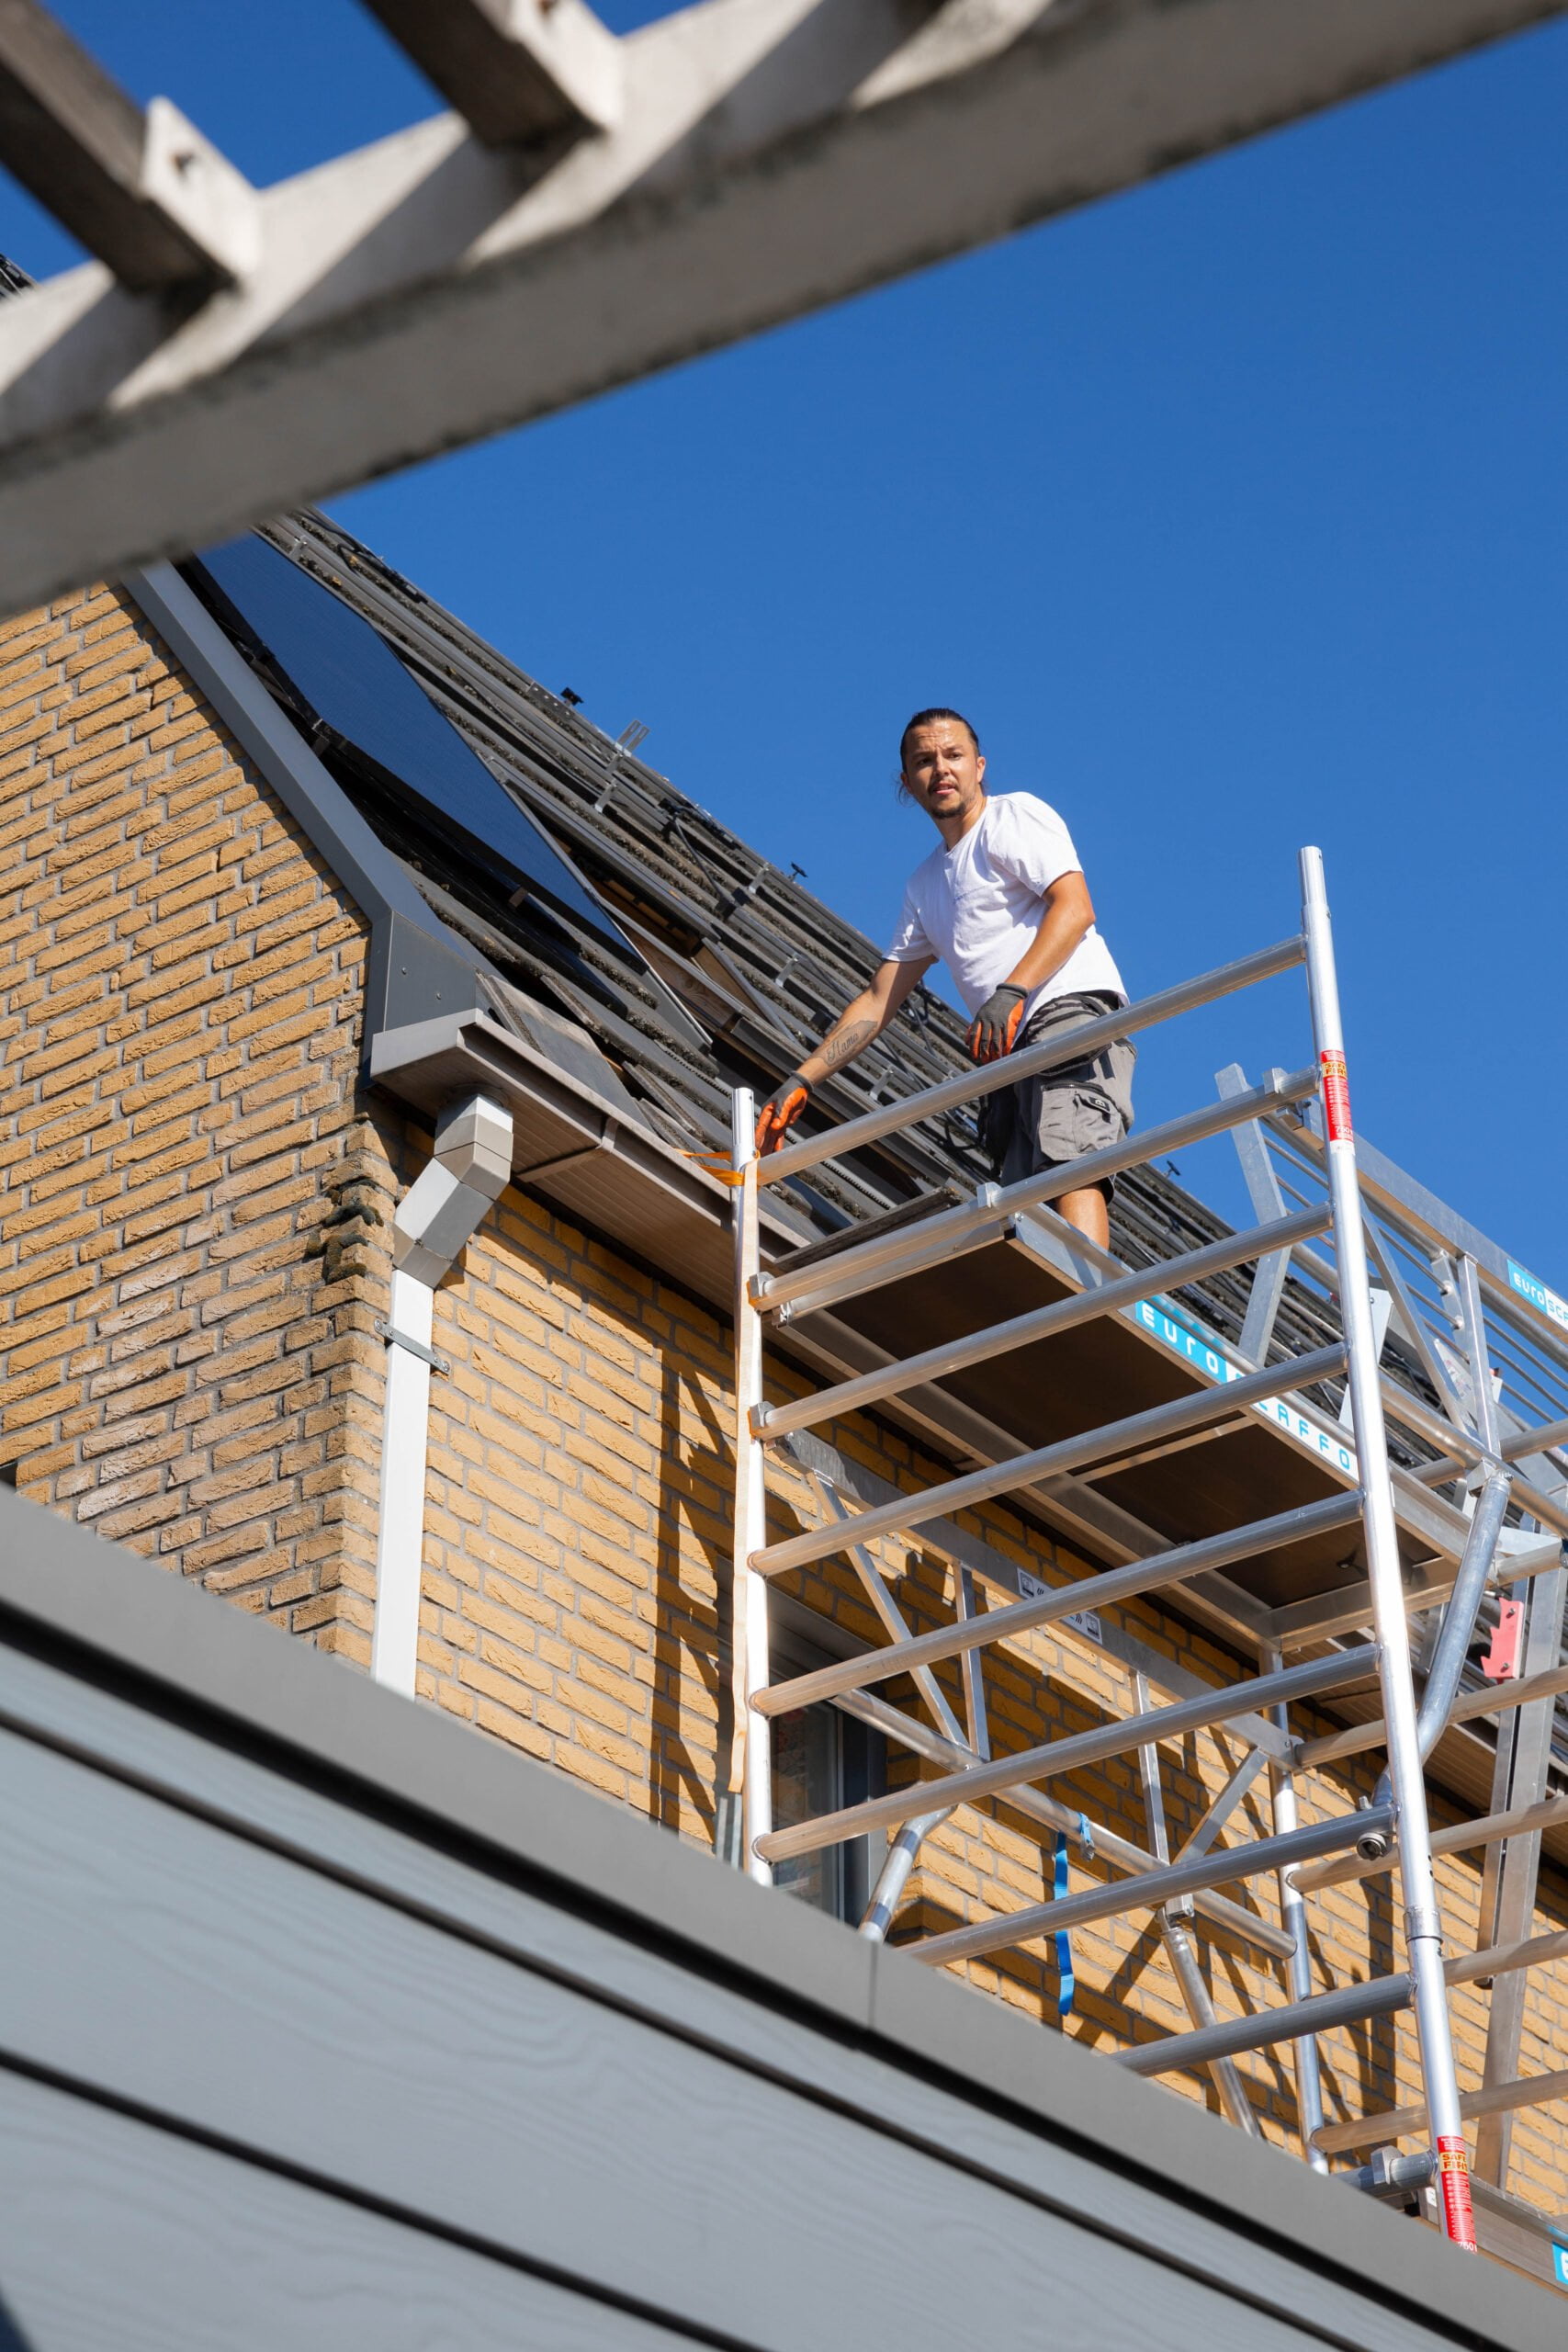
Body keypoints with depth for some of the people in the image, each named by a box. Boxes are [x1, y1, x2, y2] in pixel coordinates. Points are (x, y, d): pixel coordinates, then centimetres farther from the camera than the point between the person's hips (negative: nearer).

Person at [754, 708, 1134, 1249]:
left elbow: (1074, 907, -8)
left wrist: (1012, 991, -21)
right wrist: (801, 1081, 21)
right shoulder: (925, 886, 29)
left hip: (1073, 1010, -7)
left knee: (1067, 1162, -28)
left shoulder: (1014, 815, 8)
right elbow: (878, 1000, 29)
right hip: (1014, 1054, 8)